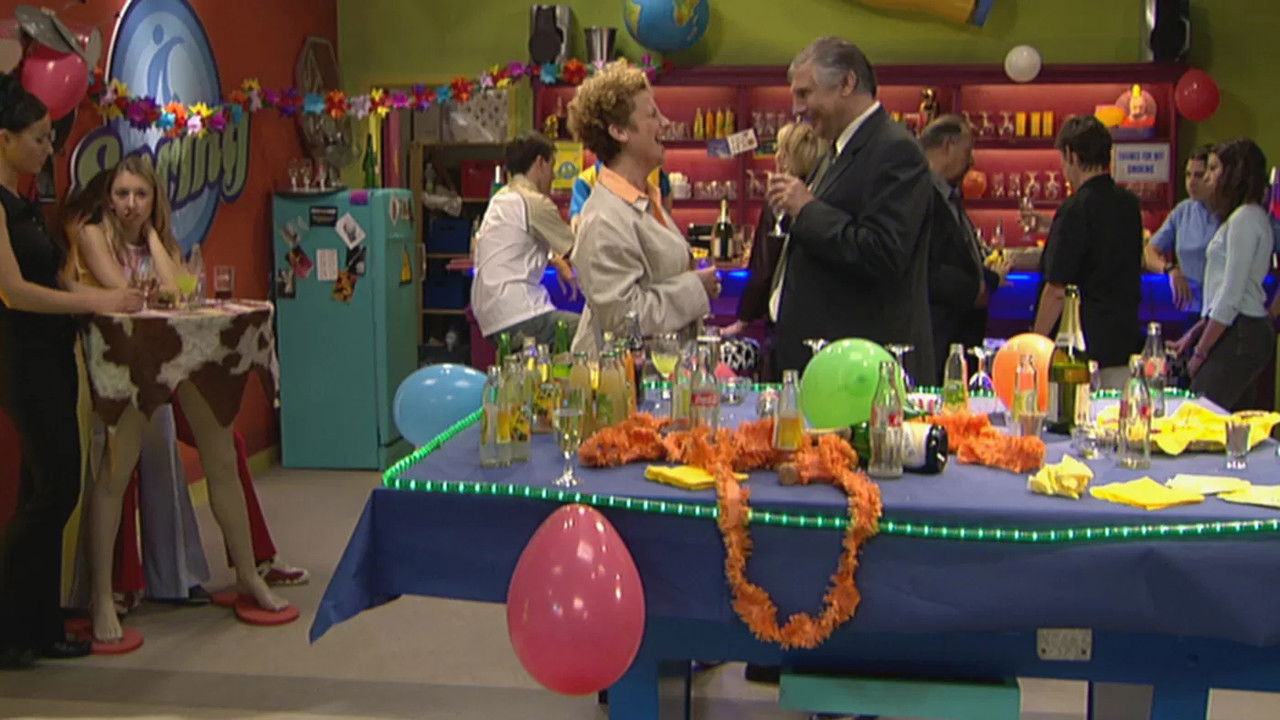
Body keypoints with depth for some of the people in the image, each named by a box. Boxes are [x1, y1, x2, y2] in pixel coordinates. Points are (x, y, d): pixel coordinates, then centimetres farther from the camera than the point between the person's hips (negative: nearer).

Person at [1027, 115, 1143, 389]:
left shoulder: (1076, 209, -15)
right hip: (1125, 343, 7)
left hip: (1085, 348, -7)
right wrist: (1050, 226, 35)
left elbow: (1057, 291, -17)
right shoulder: (1129, 204, 7)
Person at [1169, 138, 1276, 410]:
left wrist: (1201, 351, -11)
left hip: (1238, 336, -10)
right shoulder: (1250, 216, 20)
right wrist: (1195, 332, 17)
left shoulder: (1244, 219, -11)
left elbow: (1231, 294, -15)